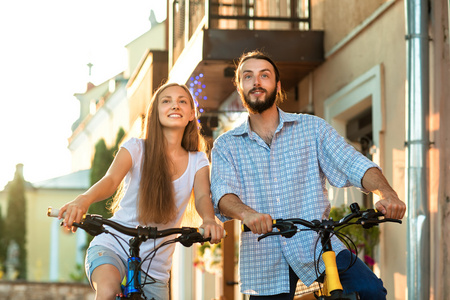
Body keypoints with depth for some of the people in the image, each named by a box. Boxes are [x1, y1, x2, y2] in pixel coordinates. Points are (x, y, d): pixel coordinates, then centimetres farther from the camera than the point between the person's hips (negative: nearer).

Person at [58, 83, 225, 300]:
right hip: (113, 246, -4)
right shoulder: (136, 148, -3)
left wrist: (209, 220, -38)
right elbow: (111, 180, -21)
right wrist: (84, 199, -45)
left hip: (155, 267, 4)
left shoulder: (197, 162, 6)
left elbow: (202, 197, -11)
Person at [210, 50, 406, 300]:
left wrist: (386, 194, -24)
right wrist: (248, 214, -33)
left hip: (317, 244, -1)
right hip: (265, 259, 1)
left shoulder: (312, 127, 9)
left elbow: (353, 164, -3)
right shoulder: (225, 146, 9)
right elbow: (223, 194, -9)